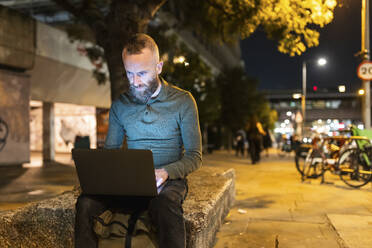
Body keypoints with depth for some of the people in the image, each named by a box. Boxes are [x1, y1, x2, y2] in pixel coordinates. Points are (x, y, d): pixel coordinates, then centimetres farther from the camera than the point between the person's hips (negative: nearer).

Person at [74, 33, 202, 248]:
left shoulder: (183, 101, -1)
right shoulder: (120, 105, 9)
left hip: (168, 180, -2)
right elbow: (111, 149, 14)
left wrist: (166, 172, -22)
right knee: (85, 203, -25)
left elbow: (195, 157, -2)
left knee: (165, 205, -38)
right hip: (128, 181, 3)